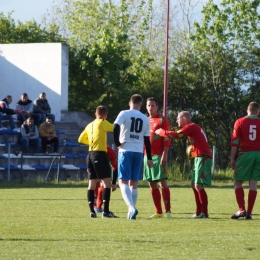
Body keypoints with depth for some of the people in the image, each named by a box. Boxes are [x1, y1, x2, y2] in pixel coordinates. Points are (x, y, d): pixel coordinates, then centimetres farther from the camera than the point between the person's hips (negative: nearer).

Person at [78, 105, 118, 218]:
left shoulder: (90, 125, 16)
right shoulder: (103, 123, -3)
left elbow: (81, 139, 23)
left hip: (90, 154, 7)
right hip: (100, 154, -7)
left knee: (92, 183, 9)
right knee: (107, 182, -8)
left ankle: (92, 211, 8)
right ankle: (106, 211, -16)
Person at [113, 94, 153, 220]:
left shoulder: (124, 114, -1)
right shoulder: (145, 119, 9)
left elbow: (116, 127, -18)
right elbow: (147, 140, 10)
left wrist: (117, 143, -5)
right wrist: (149, 158, 14)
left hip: (126, 151, -3)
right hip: (139, 152, 3)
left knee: (123, 181, -5)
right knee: (134, 183, 11)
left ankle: (131, 207, -26)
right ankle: (131, 212, 11)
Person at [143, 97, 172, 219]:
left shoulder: (162, 120, -2)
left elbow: (167, 139, -8)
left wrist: (164, 155, -16)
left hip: (158, 155, -7)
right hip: (147, 155, 7)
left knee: (162, 182, -11)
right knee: (152, 184, 6)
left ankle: (168, 211, -12)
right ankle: (158, 212, 10)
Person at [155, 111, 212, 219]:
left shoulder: (191, 127, -11)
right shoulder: (193, 127, 19)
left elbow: (174, 135, -16)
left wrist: (160, 132, -4)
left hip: (203, 158, -10)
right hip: (199, 158, 10)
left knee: (198, 185, -13)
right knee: (194, 185, 12)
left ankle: (204, 213, -13)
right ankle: (199, 212, 16)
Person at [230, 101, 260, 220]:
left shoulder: (240, 122, 2)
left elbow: (235, 142, -2)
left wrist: (232, 158, 0)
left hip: (245, 153, -2)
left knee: (238, 182, 6)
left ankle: (242, 209, -10)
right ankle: (249, 213, 1)